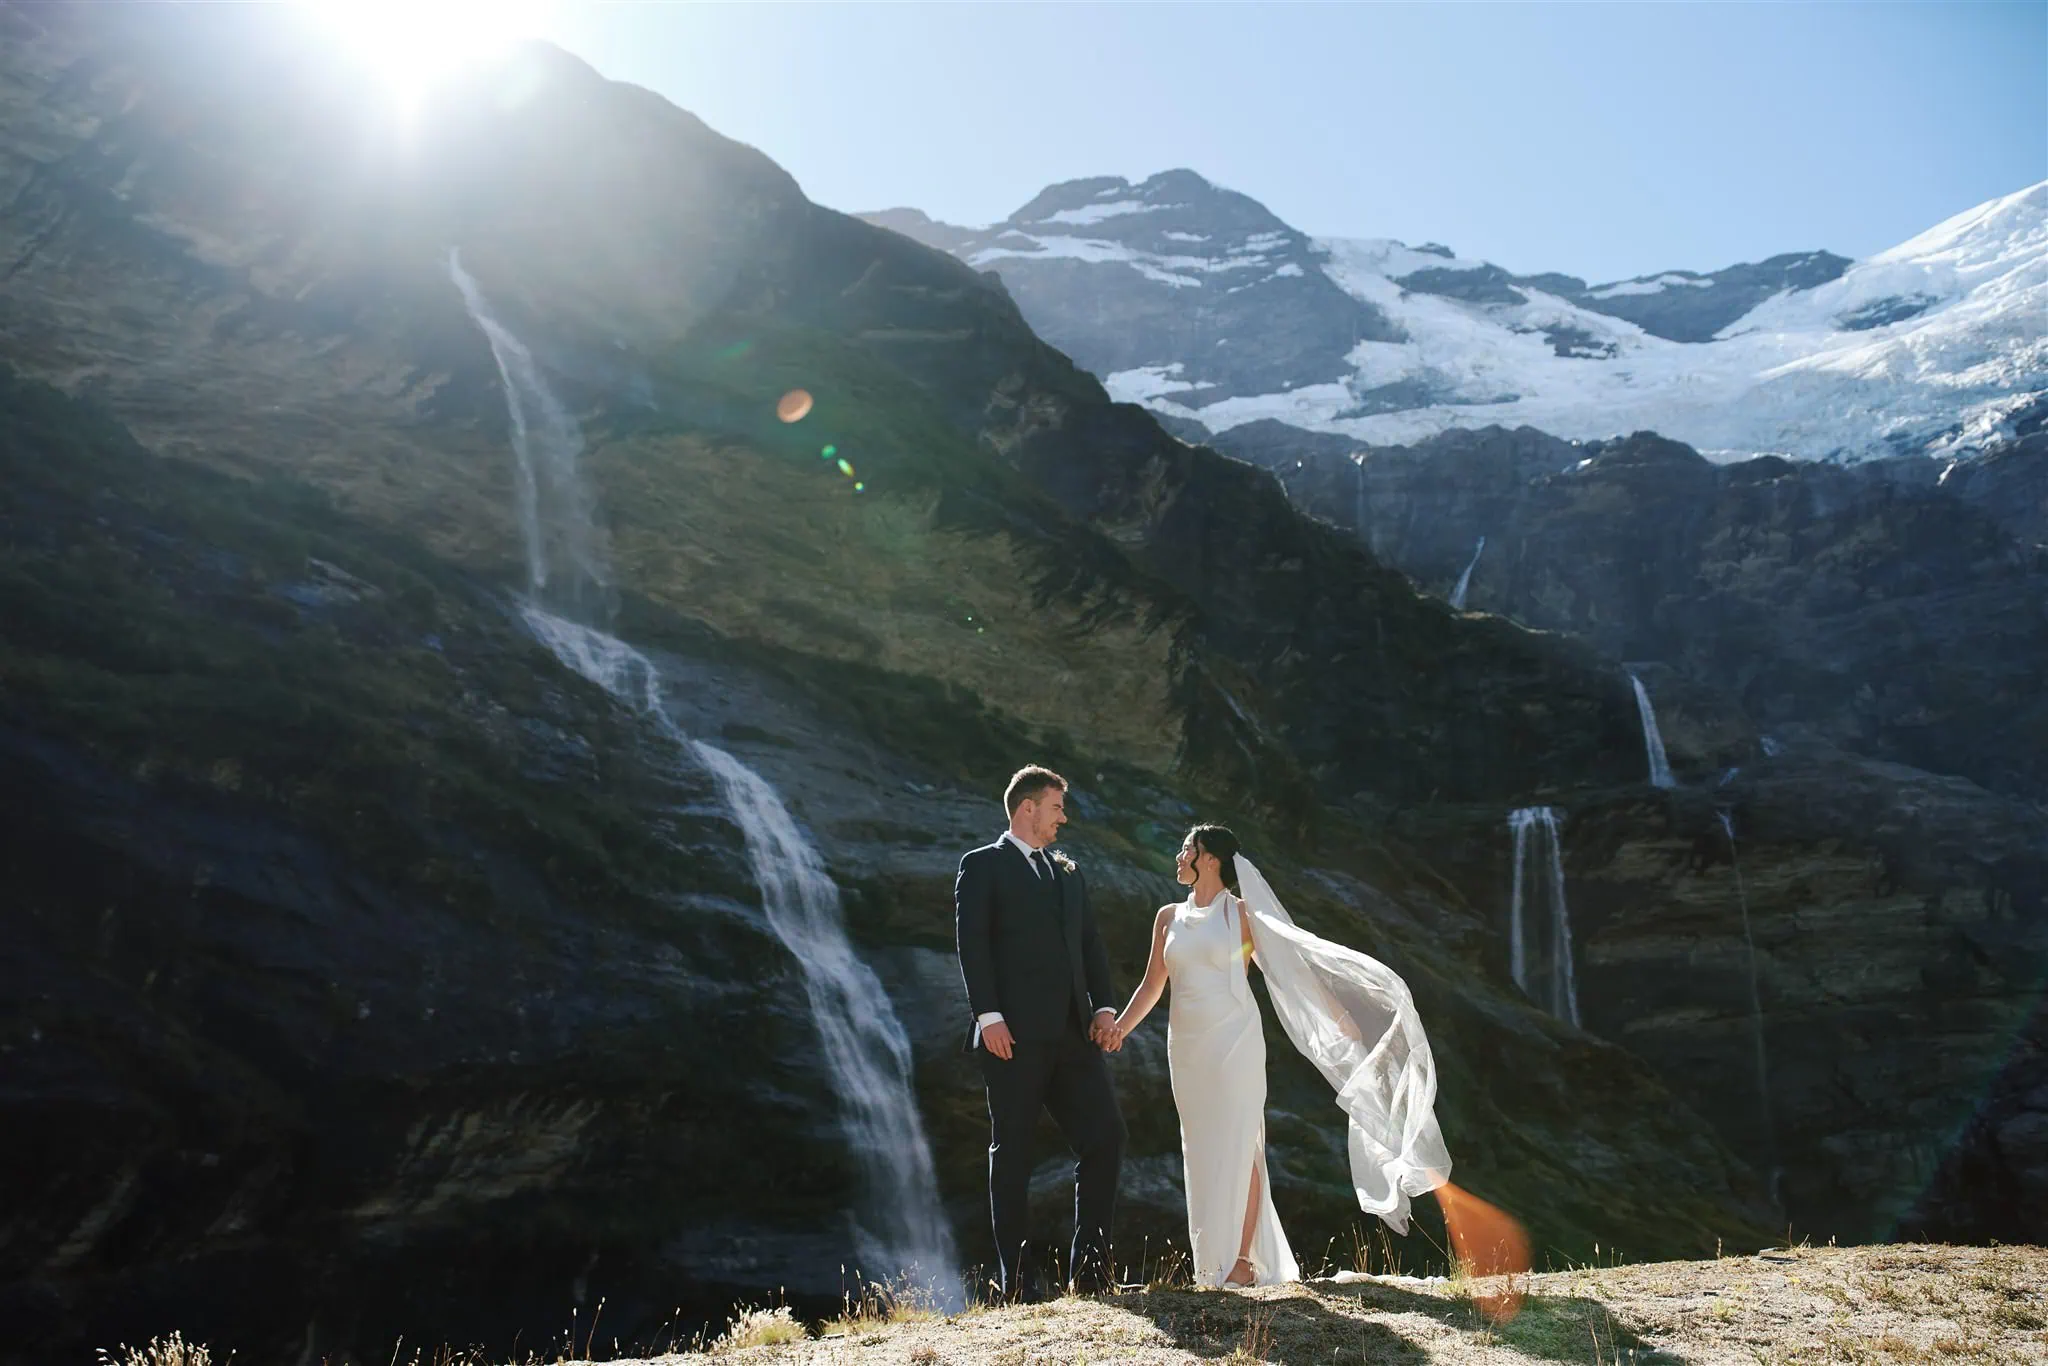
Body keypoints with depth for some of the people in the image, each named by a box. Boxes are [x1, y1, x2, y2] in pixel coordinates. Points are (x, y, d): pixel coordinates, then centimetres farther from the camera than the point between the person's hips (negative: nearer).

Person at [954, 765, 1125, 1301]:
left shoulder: (1068, 872, 23)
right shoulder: (982, 865, 3)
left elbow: (1090, 942, 18)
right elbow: (972, 943, -7)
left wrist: (1104, 1005, 3)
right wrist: (987, 1015, -17)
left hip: (1071, 1032, 6)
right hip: (1015, 1034, -6)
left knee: (1106, 1134, -1)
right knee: (1012, 1152, 1)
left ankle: (1088, 1266, 8)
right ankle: (1018, 1278, 7)